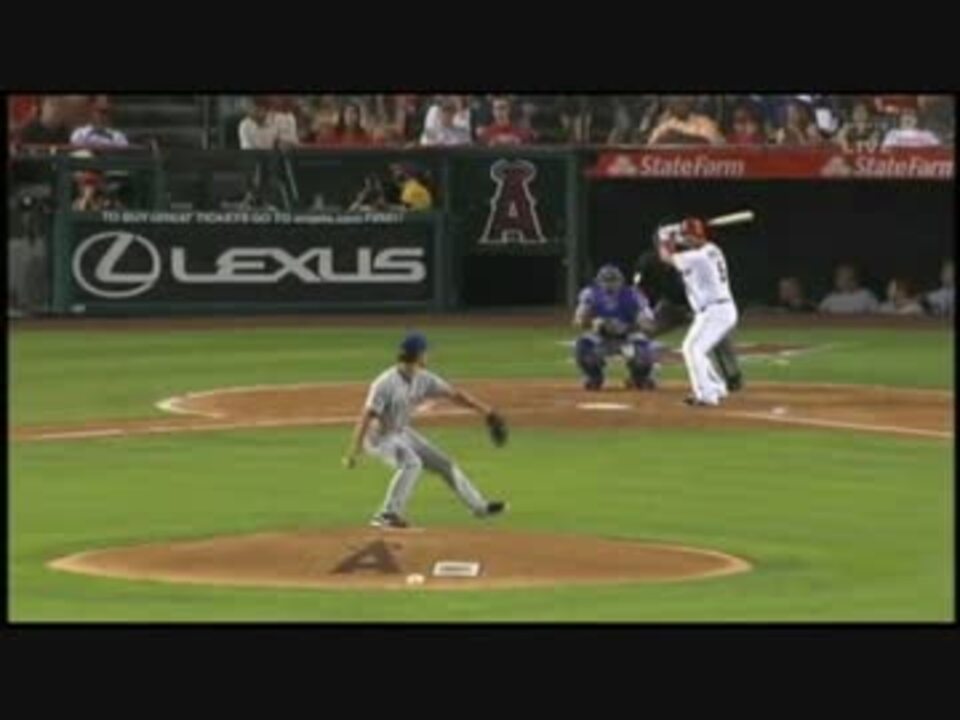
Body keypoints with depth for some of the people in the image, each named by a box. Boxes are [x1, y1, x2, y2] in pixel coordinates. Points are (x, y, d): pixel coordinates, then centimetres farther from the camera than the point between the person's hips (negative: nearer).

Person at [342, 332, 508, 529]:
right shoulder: (387, 383, -30)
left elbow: (453, 393, -2)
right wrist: (353, 452, -35)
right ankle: (387, 515, -27)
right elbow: (366, 417, -31)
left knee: (444, 463, 11)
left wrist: (486, 411, -5)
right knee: (411, 463, -31)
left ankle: (479, 506, 25)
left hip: (402, 433, 8)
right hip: (380, 437, -8)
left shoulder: (423, 379, -7)